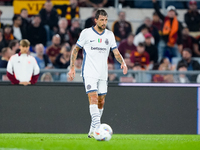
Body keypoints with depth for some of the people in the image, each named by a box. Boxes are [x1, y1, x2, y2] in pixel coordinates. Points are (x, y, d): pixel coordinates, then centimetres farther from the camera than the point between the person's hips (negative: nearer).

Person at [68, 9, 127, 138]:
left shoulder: (109, 35, 6)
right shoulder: (86, 33, -3)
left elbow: (116, 52, 7)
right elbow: (76, 49, 5)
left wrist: (122, 62, -14)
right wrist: (72, 67, 0)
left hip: (103, 74, 5)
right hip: (89, 73, -5)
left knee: (101, 102, 6)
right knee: (93, 98, -19)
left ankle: (92, 131, 17)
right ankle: (97, 128, -29)